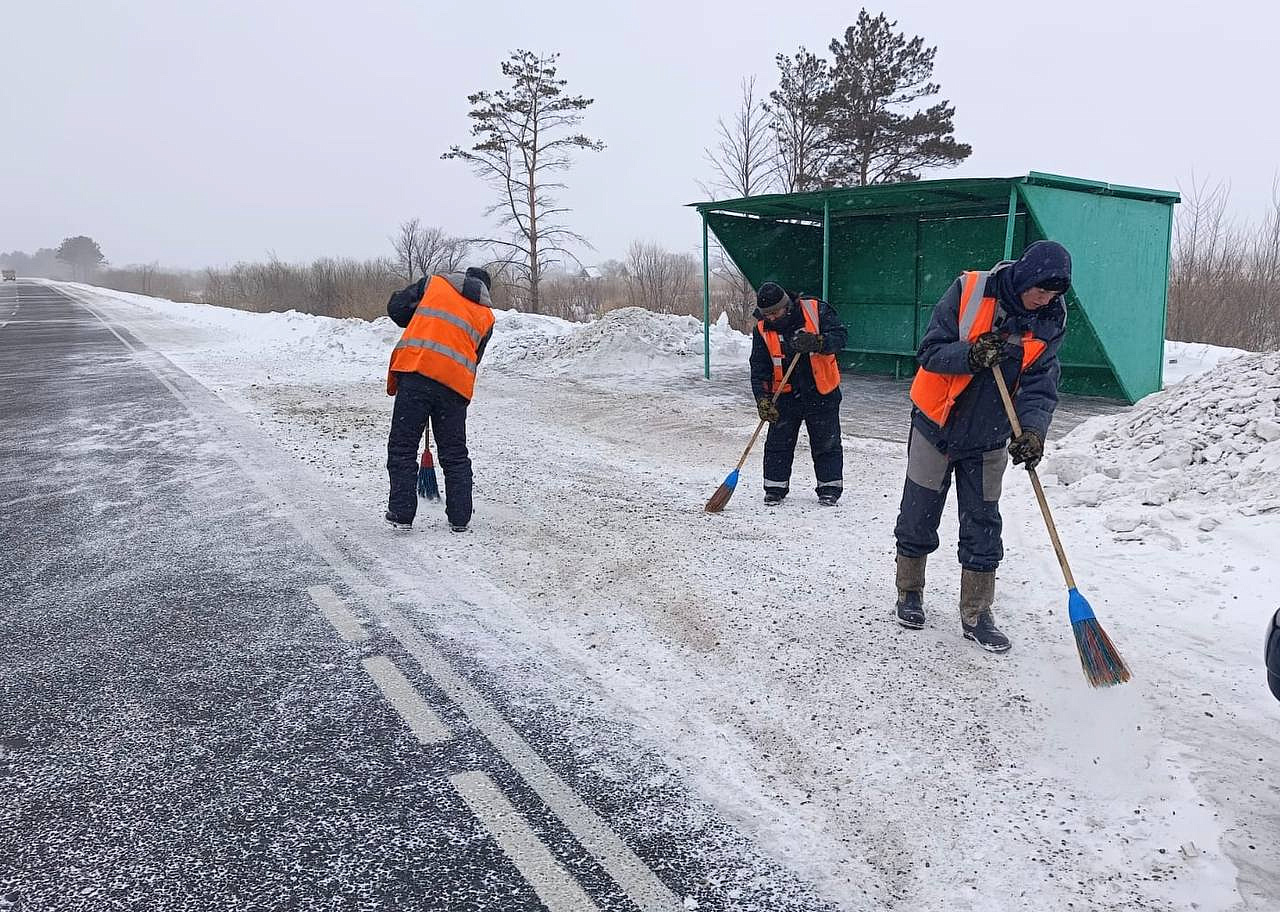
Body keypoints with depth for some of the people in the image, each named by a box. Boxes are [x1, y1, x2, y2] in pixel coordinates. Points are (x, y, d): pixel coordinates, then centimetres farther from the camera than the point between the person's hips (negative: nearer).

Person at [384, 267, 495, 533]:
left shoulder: (434, 282, 16)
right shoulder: (487, 316, 21)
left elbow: (396, 307, 12)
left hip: (417, 369, -2)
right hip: (456, 382, 2)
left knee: (402, 446, 6)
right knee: (455, 454, 14)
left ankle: (402, 514, 4)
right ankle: (460, 518, 16)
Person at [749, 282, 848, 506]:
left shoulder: (816, 311, -13)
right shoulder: (763, 329, -5)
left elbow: (840, 335, -16)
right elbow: (759, 367, -5)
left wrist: (816, 342, -35)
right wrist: (763, 398, -16)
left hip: (821, 392, -2)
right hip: (785, 394, 2)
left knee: (827, 443, 8)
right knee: (778, 443, 7)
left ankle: (829, 487, 21)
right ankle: (775, 487, 20)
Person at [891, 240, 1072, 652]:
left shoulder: (1050, 323, -6)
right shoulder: (969, 291, -16)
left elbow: (1040, 385, -10)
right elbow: (930, 352, -16)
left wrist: (1032, 430, -27)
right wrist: (970, 355, -35)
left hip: (987, 441, 3)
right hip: (935, 427, -2)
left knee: (983, 530, 5)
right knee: (918, 519, 8)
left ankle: (976, 614, 18)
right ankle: (910, 594, 28)